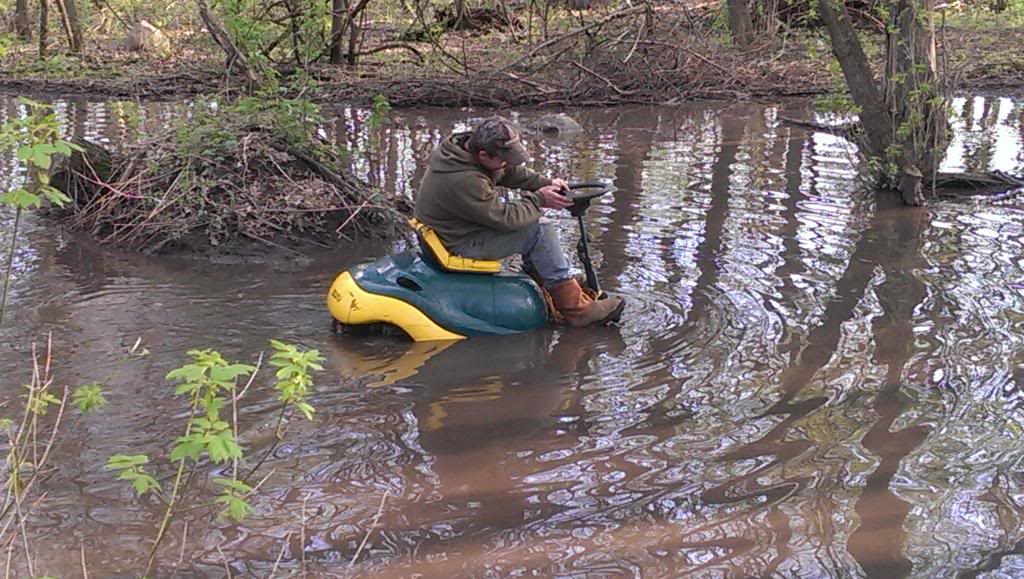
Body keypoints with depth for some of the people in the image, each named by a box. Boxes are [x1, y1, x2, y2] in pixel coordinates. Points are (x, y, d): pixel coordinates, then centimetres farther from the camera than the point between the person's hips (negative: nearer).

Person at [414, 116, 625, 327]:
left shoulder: (466, 144, -5)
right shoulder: (463, 182, -33)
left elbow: (512, 171, 9)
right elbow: (505, 218, -26)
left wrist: (546, 183, -1)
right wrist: (538, 199, -13)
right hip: (459, 244, -10)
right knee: (540, 230, -15)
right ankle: (575, 308, -10)